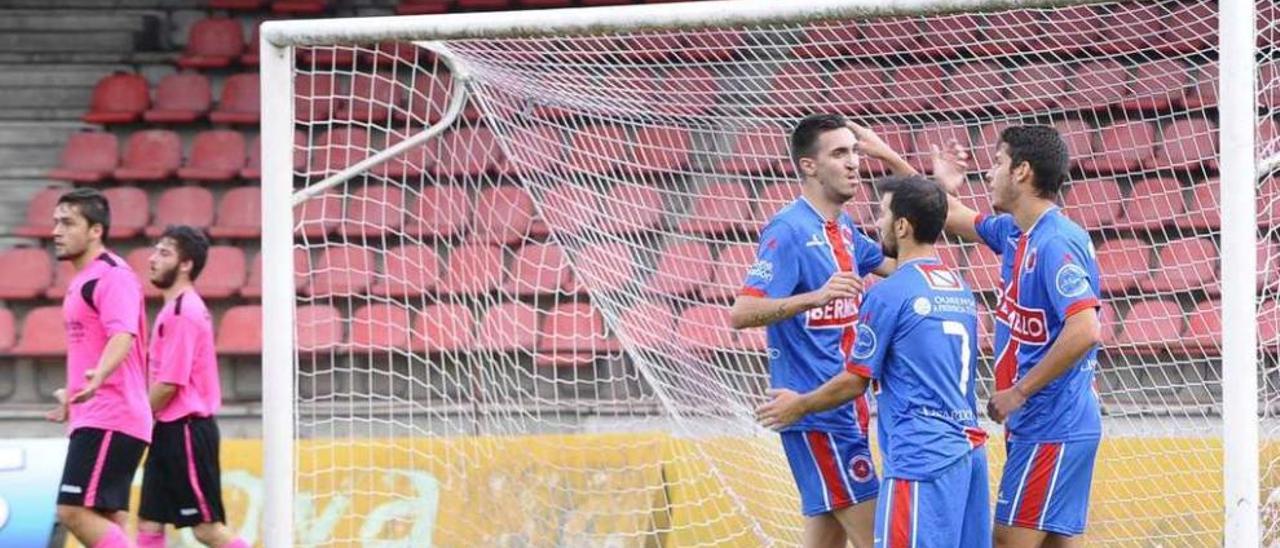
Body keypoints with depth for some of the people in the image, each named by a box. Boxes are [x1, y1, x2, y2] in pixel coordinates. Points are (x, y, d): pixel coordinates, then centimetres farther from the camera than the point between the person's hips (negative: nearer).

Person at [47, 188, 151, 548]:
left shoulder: (112, 275, -12)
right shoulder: (84, 279, 18)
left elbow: (123, 336, -28)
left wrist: (99, 376, -47)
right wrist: (73, 395, 44)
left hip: (109, 419, -10)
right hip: (93, 419, 10)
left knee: (74, 512, -17)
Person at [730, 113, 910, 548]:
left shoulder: (842, 229, 11)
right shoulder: (789, 231, -14)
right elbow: (741, 313, -21)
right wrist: (816, 296, -36)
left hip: (845, 411, 9)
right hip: (816, 413, -9)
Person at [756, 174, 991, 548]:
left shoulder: (888, 294, -9)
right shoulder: (960, 289, 14)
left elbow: (855, 382, -4)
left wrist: (799, 406, 12)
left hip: (921, 457, -8)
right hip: (969, 449, 8)